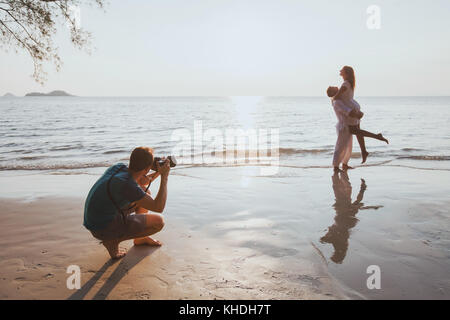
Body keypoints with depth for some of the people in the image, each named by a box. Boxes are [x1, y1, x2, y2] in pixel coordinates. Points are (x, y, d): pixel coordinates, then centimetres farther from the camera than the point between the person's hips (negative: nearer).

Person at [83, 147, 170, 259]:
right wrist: (164, 177, -21)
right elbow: (158, 207, -26)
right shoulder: (127, 184, -30)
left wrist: (158, 172, 3)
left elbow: (140, 182, 17)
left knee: (145, 193, 15)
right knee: (158, 221, -8)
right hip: (104, 229, -9)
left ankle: (140, 238, 24)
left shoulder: (119, 167, -5)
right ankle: (113, 240, 0)